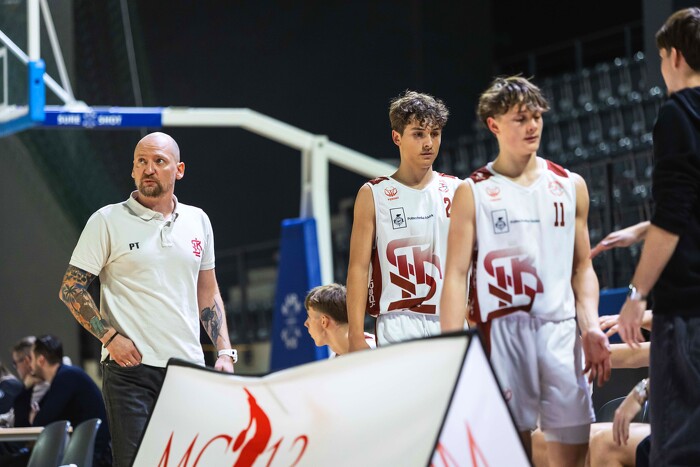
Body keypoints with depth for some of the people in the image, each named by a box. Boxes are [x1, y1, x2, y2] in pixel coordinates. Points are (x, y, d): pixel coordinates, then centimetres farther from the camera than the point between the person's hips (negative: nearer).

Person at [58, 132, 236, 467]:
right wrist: (110, 337, -11)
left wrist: (225, 352, 10)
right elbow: (71, 289, 0)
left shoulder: (197, 221, 14)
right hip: (131, 367, -4)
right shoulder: (108, 221, 0)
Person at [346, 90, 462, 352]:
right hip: (398, 328, -3)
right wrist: (356, 337, -8)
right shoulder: (373, 195, 5)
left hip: (451, 325, 3)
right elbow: (358, 267, 0)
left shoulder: (457, 191, 12)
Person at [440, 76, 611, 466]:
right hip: (501, 330, -3)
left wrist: (591, 328, 1)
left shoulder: (570, 186, 14)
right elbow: (457, 274, 1)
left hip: (560, 330, 3)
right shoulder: (473, 192, 5)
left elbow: (582, 268, 16)